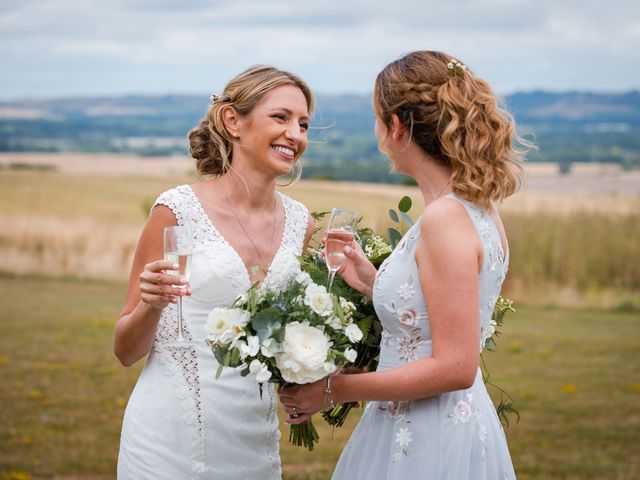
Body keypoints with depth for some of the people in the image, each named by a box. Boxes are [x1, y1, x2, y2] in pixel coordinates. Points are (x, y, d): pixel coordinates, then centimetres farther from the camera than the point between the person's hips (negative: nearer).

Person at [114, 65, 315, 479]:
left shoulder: (300, 224, 2)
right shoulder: (178, 210, -11)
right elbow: (126, 351, -5)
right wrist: (152, 305, -24)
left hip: (255, 445, 4)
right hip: (170, 444, -4)